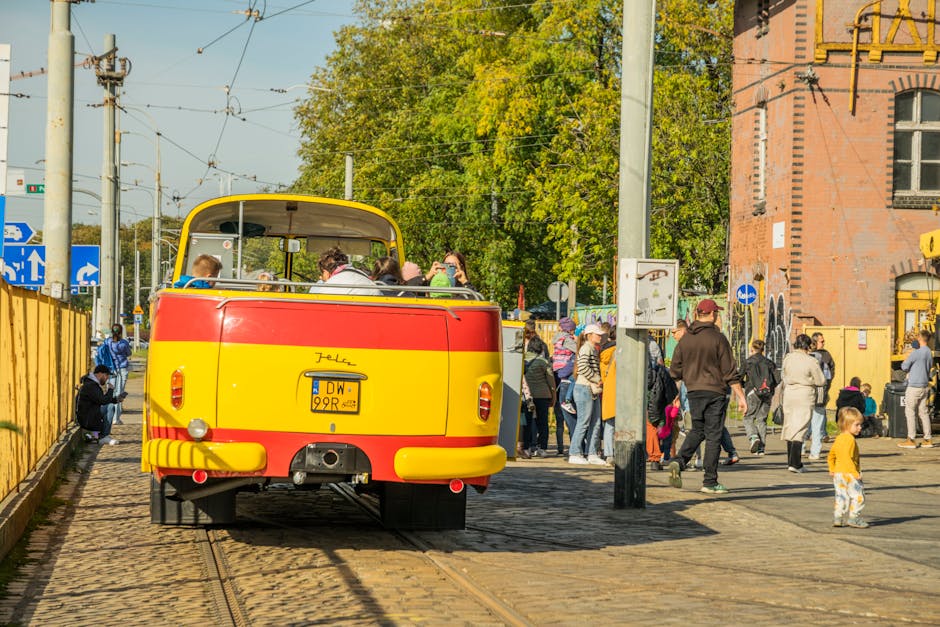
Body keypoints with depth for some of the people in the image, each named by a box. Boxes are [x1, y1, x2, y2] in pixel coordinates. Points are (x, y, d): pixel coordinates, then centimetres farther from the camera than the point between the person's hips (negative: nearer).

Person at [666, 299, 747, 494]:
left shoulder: (685, 339, 4)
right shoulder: (718, 339, -10)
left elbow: (675, 371, 8)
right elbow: (730, 372, -10)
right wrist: (740, 397, -5)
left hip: (693, 392, 4)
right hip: (715, 392, -4)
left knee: (697, 431, 19)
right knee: (713, 436, 2)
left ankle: (678, 461, -5)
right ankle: (710, 482, 3)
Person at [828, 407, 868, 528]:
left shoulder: (838, 438, 13)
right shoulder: (850, 439, -16)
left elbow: (831, 456, 19)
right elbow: (847, 457, -24)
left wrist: (832, 470, 25)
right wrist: (855, 472, -22)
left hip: (837, 473, 9)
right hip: (848, 473, -9)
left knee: (841, 496, 13)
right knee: (858, 495, -2)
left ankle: (837, 517, 12)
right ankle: (853, 518, -3)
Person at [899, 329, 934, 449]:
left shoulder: (916, 353, -15)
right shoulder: (930, 354, 9)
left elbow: (904, 367, -9)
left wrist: (905, 360, 11)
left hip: (914, 387, -7)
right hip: (925, 386, 7)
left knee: (910, 412, -1)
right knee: (923, 412, 11)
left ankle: (911, 440, -2)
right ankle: (927, 439, 10)